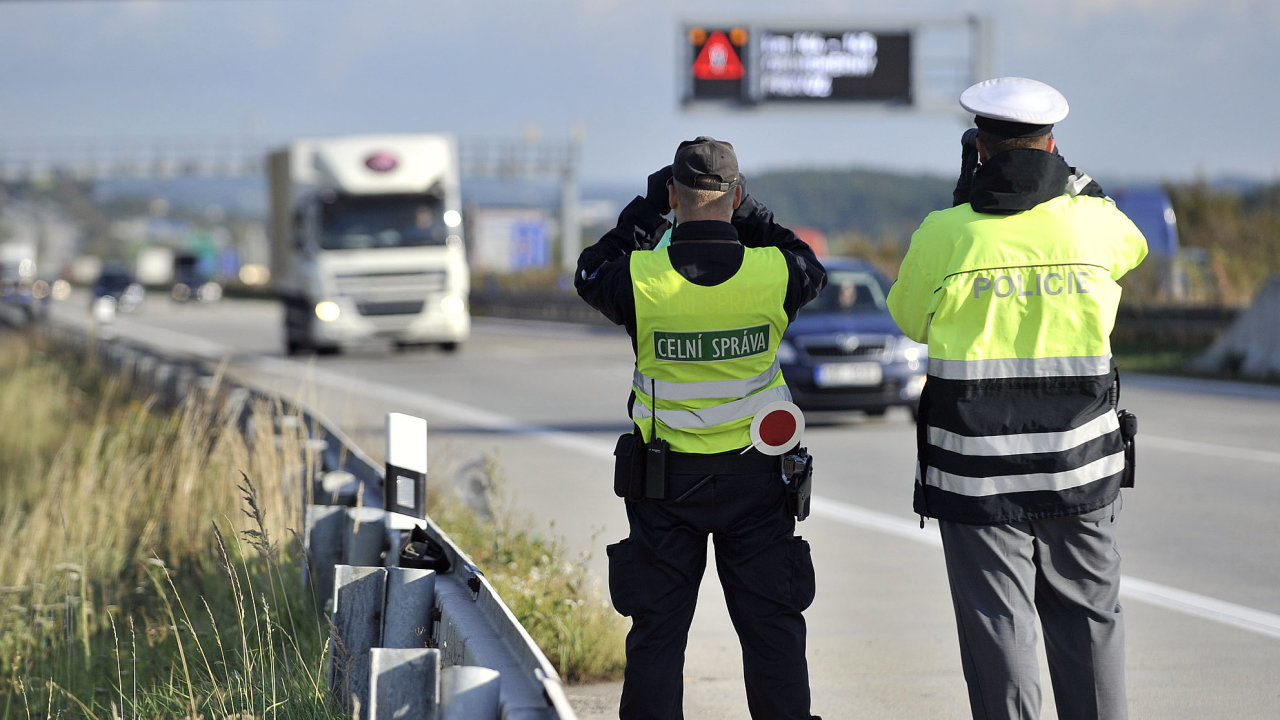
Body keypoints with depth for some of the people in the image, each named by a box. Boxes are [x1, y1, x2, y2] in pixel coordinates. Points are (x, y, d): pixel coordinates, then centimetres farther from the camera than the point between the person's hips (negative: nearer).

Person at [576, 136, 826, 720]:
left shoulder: (639, 278, -15)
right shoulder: (774, 272, -12)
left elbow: (589, 273, 8)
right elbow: (812, 269, 12)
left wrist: (645, 212, 10)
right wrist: (747, 215, 12)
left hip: (664, 478, 0)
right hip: (754, 475, 1)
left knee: (658, 628, 9)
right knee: (771, 626, 9)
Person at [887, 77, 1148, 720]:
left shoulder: (945, 233, -9)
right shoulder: (1092, 222, -3)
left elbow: (911, 320, 9)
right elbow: (1131, 248, 22)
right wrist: (1075, 182, 30)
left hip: (978, 474, -2)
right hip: (1081, 472, 2)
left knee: (997, 628, 4)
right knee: (1088, 619, 13)